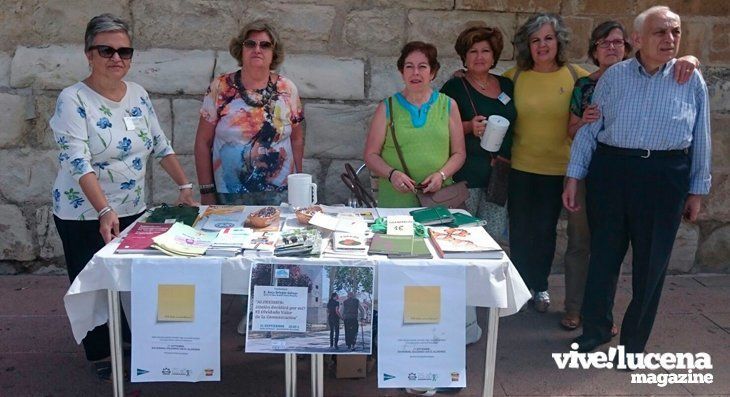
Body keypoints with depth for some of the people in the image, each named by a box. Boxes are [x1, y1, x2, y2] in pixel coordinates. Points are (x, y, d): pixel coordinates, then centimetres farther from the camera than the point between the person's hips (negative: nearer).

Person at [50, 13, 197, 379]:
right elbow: (78, 163, -24)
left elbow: (160, 145, 8)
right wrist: (105, 211, -35)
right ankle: (101, 356, 27)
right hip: (85, 215, -5)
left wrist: (185, 186, 1)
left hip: (133, 210, 5)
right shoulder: (73, 100, -16)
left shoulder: (138, 95, 2)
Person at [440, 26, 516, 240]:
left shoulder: (506, 85, 14)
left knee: (495, 237, 6)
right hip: (465, 176, -5)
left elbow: (513, 124, 25)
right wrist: (469, 127, -21)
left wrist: (504, 159, 12)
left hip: (499, 176, 5)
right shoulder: (454, 87, -2)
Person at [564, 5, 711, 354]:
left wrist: (697, 190, 6)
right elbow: (589, 129, 5)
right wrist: (573, 177, 1)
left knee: (651, 263, 8)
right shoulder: (613, 77, 4)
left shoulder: (691, 80, 4)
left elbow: (701, 139, 7)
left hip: (665, 179, 0)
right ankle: (595, 328, 29)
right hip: (610, 171, 0)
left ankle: (634, 342, 25)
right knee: (603, 255, 9)